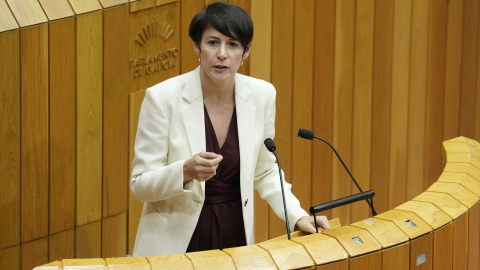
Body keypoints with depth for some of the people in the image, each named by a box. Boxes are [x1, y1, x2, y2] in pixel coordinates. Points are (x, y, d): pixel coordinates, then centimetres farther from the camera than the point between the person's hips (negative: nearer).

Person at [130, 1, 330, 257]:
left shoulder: (261, 95, -5)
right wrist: (186, 171, -31)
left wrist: (298, 216, -5)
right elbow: (140, 186, -13)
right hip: (174, 245, -3)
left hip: (236, 239, 3)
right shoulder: (162, 97, -16)